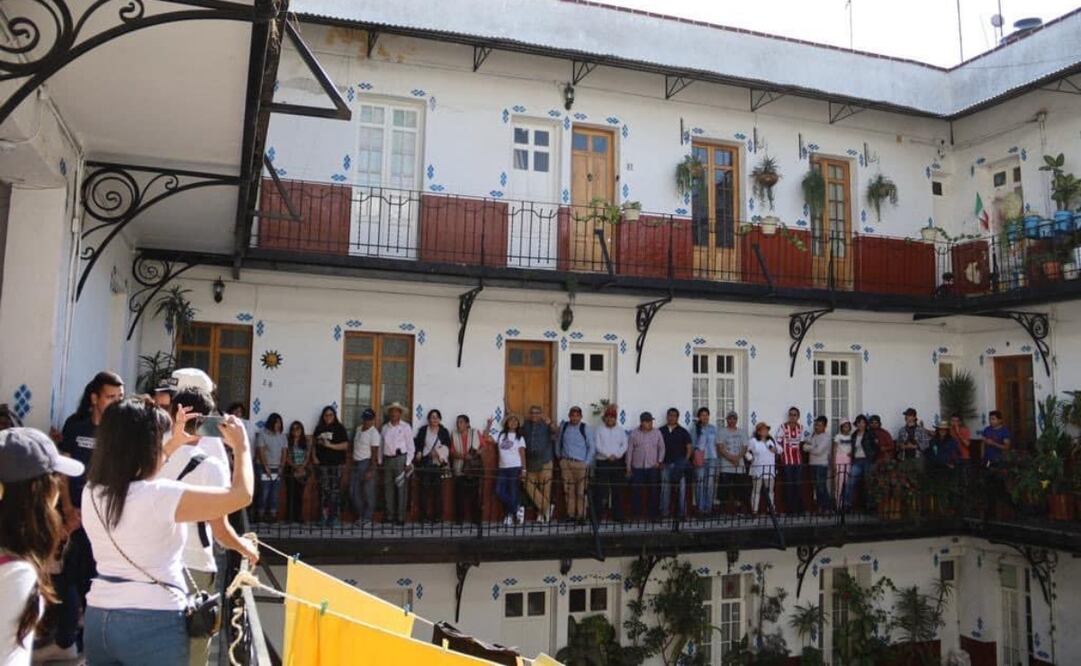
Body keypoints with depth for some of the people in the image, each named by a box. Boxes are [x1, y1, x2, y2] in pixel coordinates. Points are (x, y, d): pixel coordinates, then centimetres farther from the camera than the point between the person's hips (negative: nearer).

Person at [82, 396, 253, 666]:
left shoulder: (91, 492, 0)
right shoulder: (161, 496, -21)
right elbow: (241, 495, -15)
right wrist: (241, 446, 0)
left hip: (99, 618, 7)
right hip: (153, 624, -7)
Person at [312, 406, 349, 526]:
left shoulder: (340, 428, -1)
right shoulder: (319, 428, 10)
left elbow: (345, 445, -7)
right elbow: (314, 444, 18)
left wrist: (330, 445, -15)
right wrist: (314, 456, 3)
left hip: (336, 464, -3)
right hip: (322, 464, 3)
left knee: (335, 490, -4)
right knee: (324, 489, 2)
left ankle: (333, 516, 2)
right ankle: (325, 515, 7)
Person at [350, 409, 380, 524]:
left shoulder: (374, 433, -13)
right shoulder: (358, 429, 11)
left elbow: (374, 453, -16)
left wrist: (370, 470, -21)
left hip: (366, 464, -8)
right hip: (356, 463, 8)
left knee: (368, 492, -1)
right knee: (353, 490, 11)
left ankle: (367, 517, 8)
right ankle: (360, 514, 24)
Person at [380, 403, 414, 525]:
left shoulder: (406, 427, -1)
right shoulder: (385, 427, 12)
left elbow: (410, 446, -3)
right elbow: (381, 445, 16)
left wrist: (408, 463, -9)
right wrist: (380, 461, 11)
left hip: (400, 459, -4)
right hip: (387, 459, 4)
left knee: (401, 488, -3)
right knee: (388, 488, 7)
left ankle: (400, 517, 2)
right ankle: (389, 515, 16)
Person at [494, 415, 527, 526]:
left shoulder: (519, 438, 4)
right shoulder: (501, 435, 11)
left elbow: (522, 454, 1)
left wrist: (524, 470, -7)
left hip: (515, 468, -3)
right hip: (503, 468, 3)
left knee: (512, 493, -3)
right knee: (499, 492, -6)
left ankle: (510, 515, 12)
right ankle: (517, 508, 12)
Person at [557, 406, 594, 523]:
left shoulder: (586, 429, -2)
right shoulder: (563, 426, 7)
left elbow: (591, 447, 2)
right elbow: (558, 442, 18)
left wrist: (587, 463, -3)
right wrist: (559, 456, 14)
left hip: (580, 463, -3)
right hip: (566, 462, 3)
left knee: (581, 491, -4)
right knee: (568, 490, 4)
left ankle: (581, 515, 3)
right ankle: (570, 514, 11)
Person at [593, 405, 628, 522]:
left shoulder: (621, 431, 13)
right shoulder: (599, 430, 4)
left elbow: (624, 445, 3)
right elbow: (598, 446, -5)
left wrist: (616, 455, -12)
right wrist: (608, 455, -15)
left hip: (618, 462, 3)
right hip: (602, 462, -3)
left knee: (617, 490, 4)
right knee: (600, 490, -5)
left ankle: (617, 515, 10)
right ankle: (596, 515, -1)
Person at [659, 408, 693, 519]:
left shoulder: (683, 432, 6)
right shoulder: (661, 431, 9)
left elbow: (689, 447, 4)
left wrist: (686, 461, -7)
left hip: (679, 465, -1)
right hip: (665, 464, 1)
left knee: (682, 488, -4)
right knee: (665, 488, 4)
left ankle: (682, 512, 0)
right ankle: (664, 512, 10)